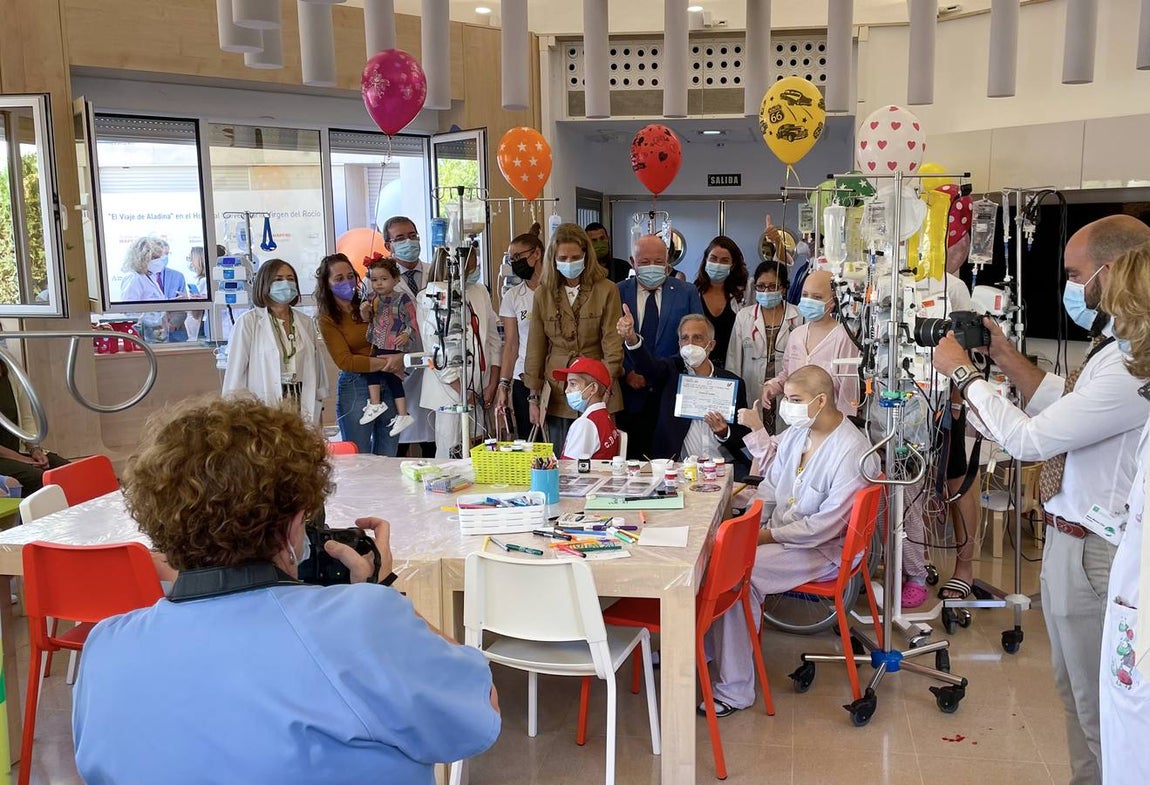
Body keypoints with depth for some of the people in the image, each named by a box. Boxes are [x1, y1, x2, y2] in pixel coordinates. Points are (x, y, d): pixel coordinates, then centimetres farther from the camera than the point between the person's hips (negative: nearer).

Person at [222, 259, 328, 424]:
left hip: (302, 408, 4)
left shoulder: (306, 322, 12)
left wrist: (318, 403, 11)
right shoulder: (248, 322, -3)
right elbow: (235, 370, -4)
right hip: (265, 407, -4)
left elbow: (317, 366, 15)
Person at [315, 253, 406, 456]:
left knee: (388, 458, 10)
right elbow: (344, 361, -9)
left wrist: (399, 358, -15)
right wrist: (384, 363, -16)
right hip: (355, 387, -3)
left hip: (389, 384, 3)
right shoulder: (328, 320, -1)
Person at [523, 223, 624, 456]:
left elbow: (613, 343, -2)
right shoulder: (543, 293, 6)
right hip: (557, 395, 2)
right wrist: (533, 397, 6)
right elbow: (535, 348, 8)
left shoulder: (606, 290, -1)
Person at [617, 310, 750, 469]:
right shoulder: (671, 373, 7)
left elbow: (743, 435, 12)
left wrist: (724, 433, -11)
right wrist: (631, 338, -36)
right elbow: (647, 365, -16)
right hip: (678, 465, -1)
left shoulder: (732, 382, 10)